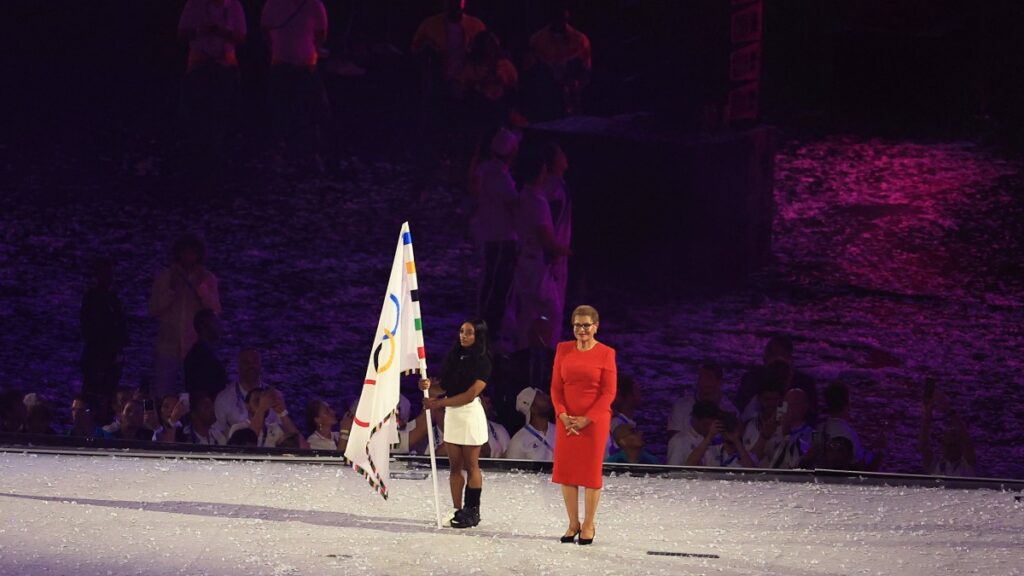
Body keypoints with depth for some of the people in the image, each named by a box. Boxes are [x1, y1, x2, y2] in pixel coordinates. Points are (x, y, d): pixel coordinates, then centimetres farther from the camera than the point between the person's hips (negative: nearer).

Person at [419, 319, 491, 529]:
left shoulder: (482, 361, -10)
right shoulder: (454, 356, 10)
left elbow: (471, 394, -16)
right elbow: (444, 384, 12)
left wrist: (439, 403, -20)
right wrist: (428, 386, -10)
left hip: (470, 412, -6)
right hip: (451, 412, 6)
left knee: (471, 466, -1)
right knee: (455, 465, 6)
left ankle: (472, 511, 3)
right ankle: (458, 511, 9)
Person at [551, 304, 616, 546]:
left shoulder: (606, 353, -4)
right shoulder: (563, 350, 7)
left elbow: (608, 392, -6)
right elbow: (556, 386, 7)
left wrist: (586, 419, -13)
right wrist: (563, 415, -8)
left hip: (594, 421, -4)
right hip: (567, 420, 4)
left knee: (591, 471, 1)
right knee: (565, 471, 4)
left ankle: (588, 525, 10)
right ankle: (573, 523, 15)